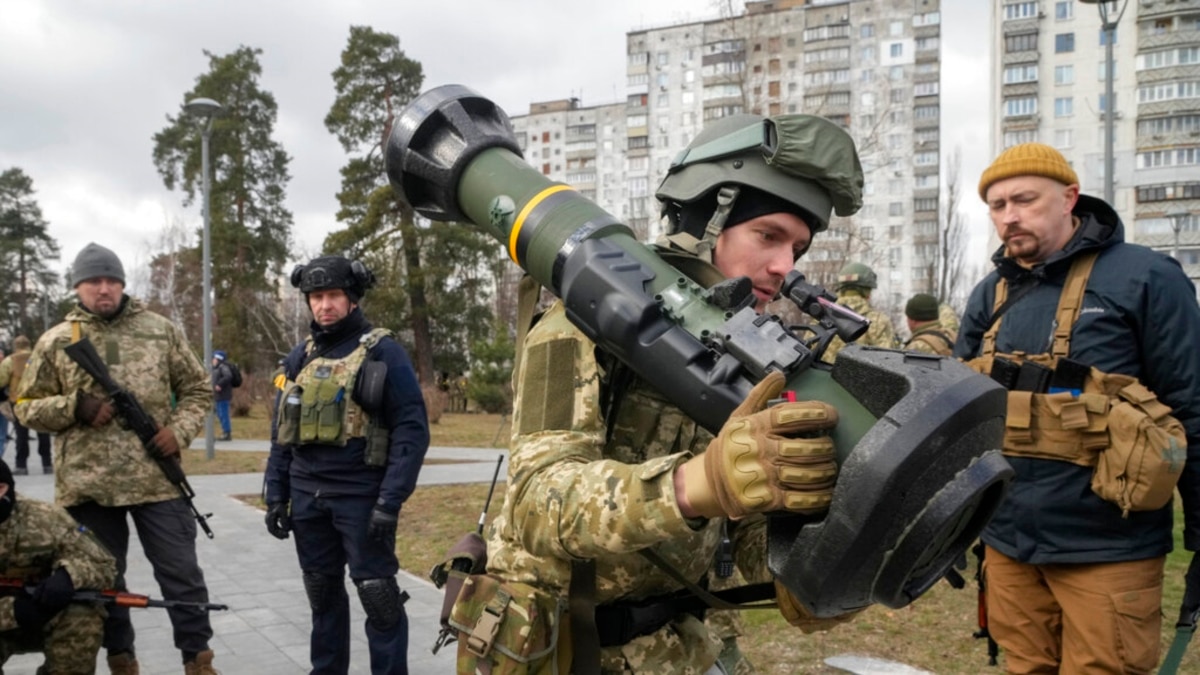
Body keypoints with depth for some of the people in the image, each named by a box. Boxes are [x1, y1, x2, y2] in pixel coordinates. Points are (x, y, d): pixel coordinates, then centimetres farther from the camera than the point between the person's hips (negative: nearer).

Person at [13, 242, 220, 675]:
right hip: (87, 485, 1)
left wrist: (180, 430, -7)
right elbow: (27, 406, 7)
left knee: (181, 571, 3)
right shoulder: (55, 341, 4)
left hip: (156, 478, 0)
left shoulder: (160, 330, 5)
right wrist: (75, 407, -11)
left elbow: (197, 389, 10)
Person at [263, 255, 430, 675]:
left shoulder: (383, 352, -7)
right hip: (308, 497, 6)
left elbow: (412, 430, -12)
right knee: (322, 593, 15)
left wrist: (390, 502, -18)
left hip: (361, 496, -5)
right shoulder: (301, 357, 10)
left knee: (378, 595, -4)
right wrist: (276, 496, 9)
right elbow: (282, 433, 15)